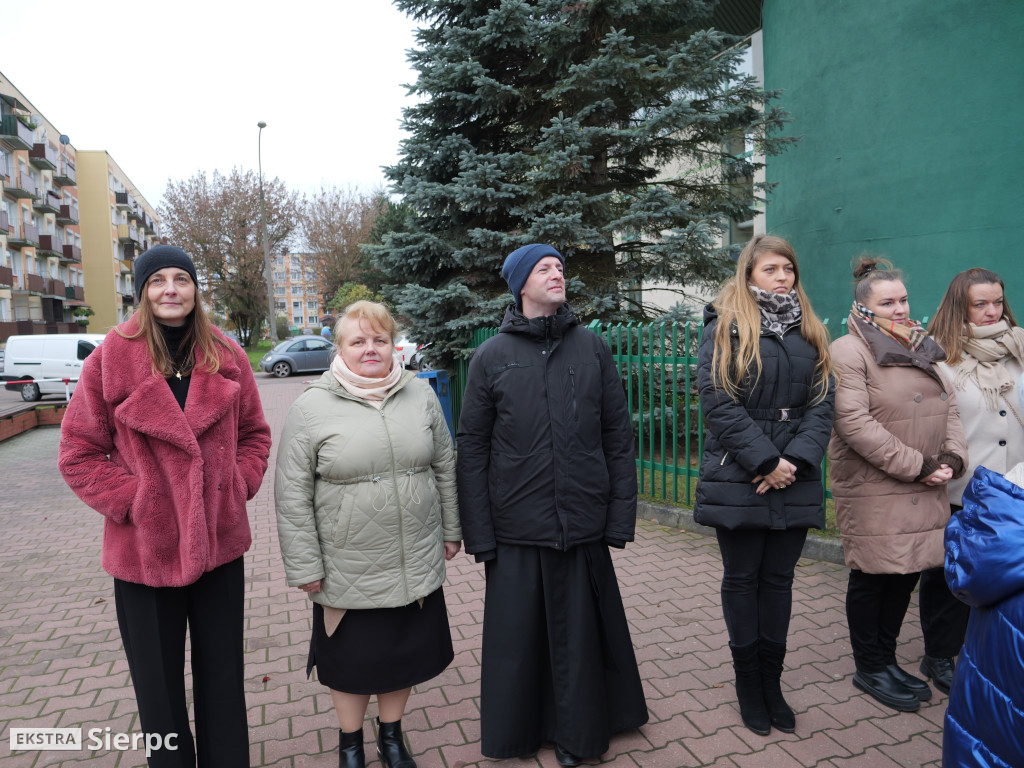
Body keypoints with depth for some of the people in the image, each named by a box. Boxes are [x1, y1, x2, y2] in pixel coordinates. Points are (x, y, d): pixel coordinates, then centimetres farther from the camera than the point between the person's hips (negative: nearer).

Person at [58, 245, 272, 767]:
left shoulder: (226, 357, 1)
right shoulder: (111, 359, -6)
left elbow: (254, 433, 10)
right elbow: (78, 454, -3)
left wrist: (239, 485, -4)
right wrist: (132, 500, -12)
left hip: (219, 543, 2)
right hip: (145, 548, -2)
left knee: (223, 676, 15)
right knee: (158, 686, 15)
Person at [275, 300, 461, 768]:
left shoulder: (421, 395, 1)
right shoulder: (310, 408, -9)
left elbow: (445, 468, 8)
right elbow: (292, 496, -7)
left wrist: (450, 529, 10)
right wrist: (304, 566, -8)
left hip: (417, 565, 3)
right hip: (348, 569, -3)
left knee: (405, 653, 17)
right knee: (353, 659, 14)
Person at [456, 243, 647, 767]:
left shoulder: (593, 348, 3)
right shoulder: (491, 357, 0)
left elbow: (618, 437, 3)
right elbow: (471, 449, -1)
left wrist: (621, 516, -1)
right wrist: (479, 535, -3)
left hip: (585, 527, 1)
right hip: (517, 529, 0)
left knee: (580, 634, 12)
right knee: (517, 635, 12)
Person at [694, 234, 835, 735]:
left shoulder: (808, 332, 12)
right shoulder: (725, 328, -2)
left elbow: (822, 403, 4)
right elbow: (719, 404, -11)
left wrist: (796, 460, -11)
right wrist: (766, 462, -16)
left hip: (794, 481, 4)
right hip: (738, 479, -4)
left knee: (779, 578, 12)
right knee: (742, 578, 7)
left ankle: (772, 681, 26)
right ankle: (748, 683, 22)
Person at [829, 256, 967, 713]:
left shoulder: (921, 348, 15)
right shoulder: (848, 351, -11)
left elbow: (949, 406, 14)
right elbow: (854, 423, -20)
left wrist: (952, 458, -3)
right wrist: (916, 466, -16)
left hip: (924, 489, 7)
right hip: (872, 491, -7)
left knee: (907, 574, 14)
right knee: (872, 579, 5)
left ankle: (887, 659, 32)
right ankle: (869, 670, 22)